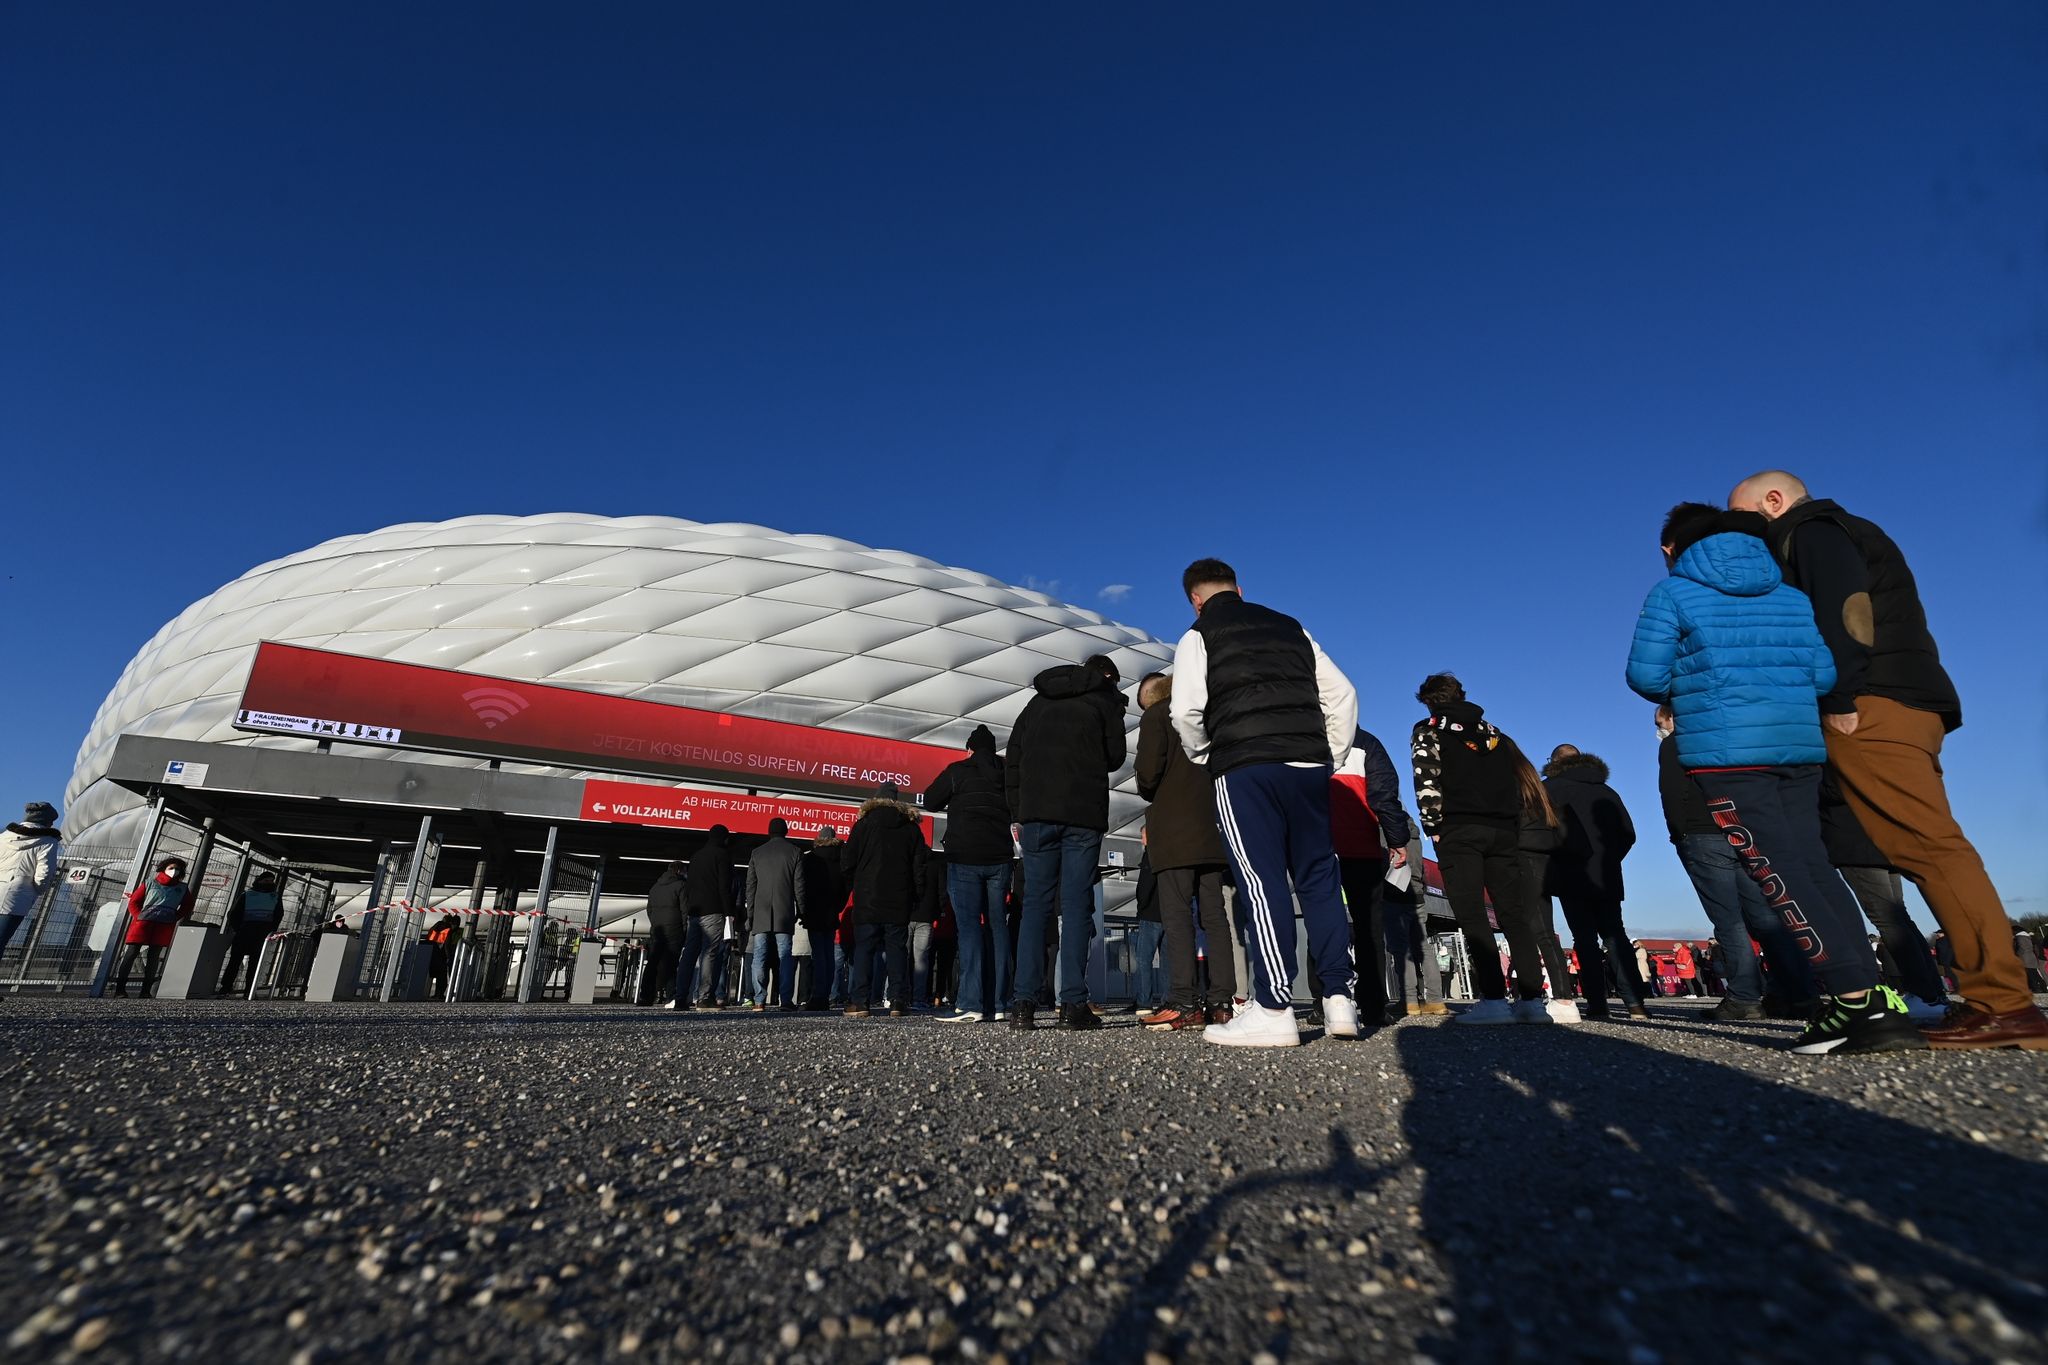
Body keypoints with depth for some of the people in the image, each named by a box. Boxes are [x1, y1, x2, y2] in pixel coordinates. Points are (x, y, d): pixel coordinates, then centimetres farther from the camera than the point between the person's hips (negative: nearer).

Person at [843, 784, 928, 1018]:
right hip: (899, 902, 2)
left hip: (867, 900, -2)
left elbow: (849, 863, 0)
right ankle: (899, 1001, 1)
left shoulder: (863, 823, 1)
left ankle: (861, 1002, -2)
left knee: (863, 949, 2)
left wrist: (856, 885, 16)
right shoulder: (912, 827, 8)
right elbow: (919, 868, 5)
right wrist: (917, 898, 9)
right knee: (897, 949, 6)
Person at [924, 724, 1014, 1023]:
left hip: (964, 857, -3)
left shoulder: (957, 771, -3)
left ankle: (970, 1004, -14)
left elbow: (930, 802, 5)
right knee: (997, 925, 6)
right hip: (999, 856, 4)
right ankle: (997, 1003, 5)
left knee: (969, 926, -7)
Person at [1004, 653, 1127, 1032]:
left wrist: (1018, 813, 14)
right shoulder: (1105, 698, 9)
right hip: (1084, 814, -3)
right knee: (1076, 906, -2)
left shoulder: (1038, 699, 20)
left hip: (1036, 812, 3)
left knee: (1035, 904, 4)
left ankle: (1024, 1003, -3)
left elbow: (1012, 760, 15)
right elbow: (1115, 756, 6)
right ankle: (1073, 1005, -5)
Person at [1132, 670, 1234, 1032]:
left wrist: (1146, 791, 8)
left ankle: (1184, 1003, -13)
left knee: (1176, 915, -8)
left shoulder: (1155, 717, 1)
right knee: (1214, 915, 5)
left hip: (1173, 832, -6)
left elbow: (1149, 771, -11)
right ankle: (1221, 1001, 3)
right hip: (1211, 831, 6)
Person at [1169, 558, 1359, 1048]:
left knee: (1261, 882, -4)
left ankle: (1273, 1011, -3)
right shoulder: (1291, 628, 20)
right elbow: (1341, 693, 14)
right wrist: (1331, 758, 18)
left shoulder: (1198, 637, 6)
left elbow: (1186, 711, -8)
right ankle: (1340, 998, 11)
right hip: (1309, 765, 5)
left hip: (1244, 769, -4)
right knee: (1319, 879, 11)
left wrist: (1206, 759, 9)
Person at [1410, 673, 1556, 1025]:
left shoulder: (1428, 729, 6)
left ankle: (1494, 1000, -14)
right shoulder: (1492, 730, 24)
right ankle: (1532, 999, 1)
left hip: (1458, 829, -5)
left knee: (1472, 917, -7)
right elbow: (1516, 781, 20)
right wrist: (1513, 829, 18)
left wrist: (1434, 828, -6)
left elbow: (1426, 781, -7)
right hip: (1503, 831, 5)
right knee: (1515, 915, 5)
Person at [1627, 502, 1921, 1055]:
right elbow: (1823, 674, 12)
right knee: (1813, 867, 9)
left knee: (1778, 876, -5)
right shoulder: (1790, 595, 17)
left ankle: (1860, 1003, -9)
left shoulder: (1672, 592, 0)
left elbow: (1645, 676, -5)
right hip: (1799, 744, 6)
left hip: (1725, 751, -6)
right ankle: (1873, 1001, 6)